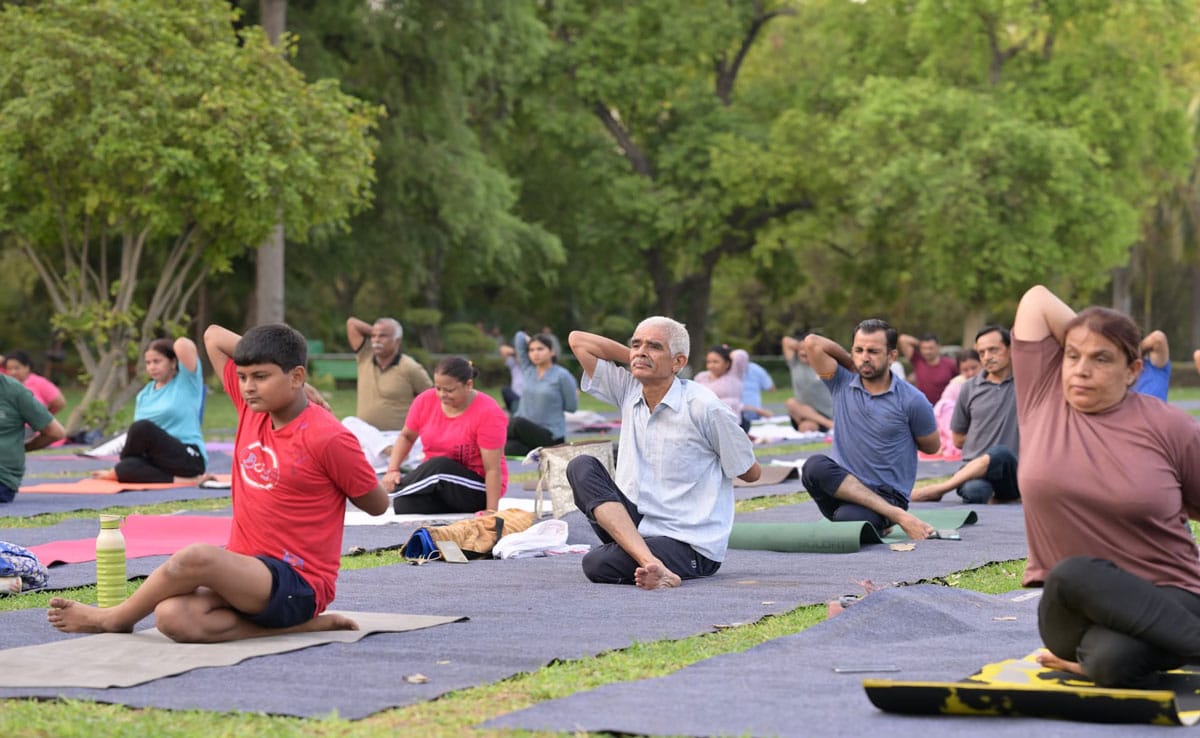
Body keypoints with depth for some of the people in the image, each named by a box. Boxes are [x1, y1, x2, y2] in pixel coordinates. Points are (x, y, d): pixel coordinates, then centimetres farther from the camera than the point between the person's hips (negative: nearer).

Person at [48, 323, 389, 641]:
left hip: (298, 586, -7)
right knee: (173, 618, -22)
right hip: (247, 574, 7)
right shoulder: (251, 408, 5)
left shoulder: (328, 439, -14)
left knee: (195, 558, -31)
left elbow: (377, 505, -3)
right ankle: (302, 625, -11)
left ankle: (112, 619, -3)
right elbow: (213, 336, 15)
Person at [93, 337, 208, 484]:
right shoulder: (145, 395, 17)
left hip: (189, 458, -5)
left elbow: (183, 345, -17)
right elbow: (136, 436, 13)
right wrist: (122, 465, 0)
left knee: (143, 428, -28)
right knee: (127, 467, -29)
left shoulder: (186, 381, 1)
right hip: (160, 459, 5)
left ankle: (115, 472, -5)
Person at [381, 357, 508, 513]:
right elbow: (406, 437, 12)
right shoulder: (425, 401, -2)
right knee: (404, 505, -32)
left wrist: (491, 512, -25)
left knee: (439, 466, -35)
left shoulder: (488, 413, -17)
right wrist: (392, 470, -5)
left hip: (478, 490, -3)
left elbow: (493, 469, -19)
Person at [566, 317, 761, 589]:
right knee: (582, 466, -19)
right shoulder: (628, 391, 6)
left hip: (690, 547, -8)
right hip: (635, 527, 8)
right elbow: (578, 340, 10)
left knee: (598, 565, -31)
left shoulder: (704, 408, -11)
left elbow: (751, 472, 0)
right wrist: (633, 359, 6)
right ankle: (649, 562, -31)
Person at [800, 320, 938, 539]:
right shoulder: (842, 384, 5)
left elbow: (932, 446, 11)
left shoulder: (911, 400, -4)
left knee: (848, 519, -38)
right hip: (843, 487, 4)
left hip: (887, 495, -4)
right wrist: (851, 363, 6)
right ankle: (897, 516, -27)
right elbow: (812, 343, -5)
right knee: (815, 466, -33)